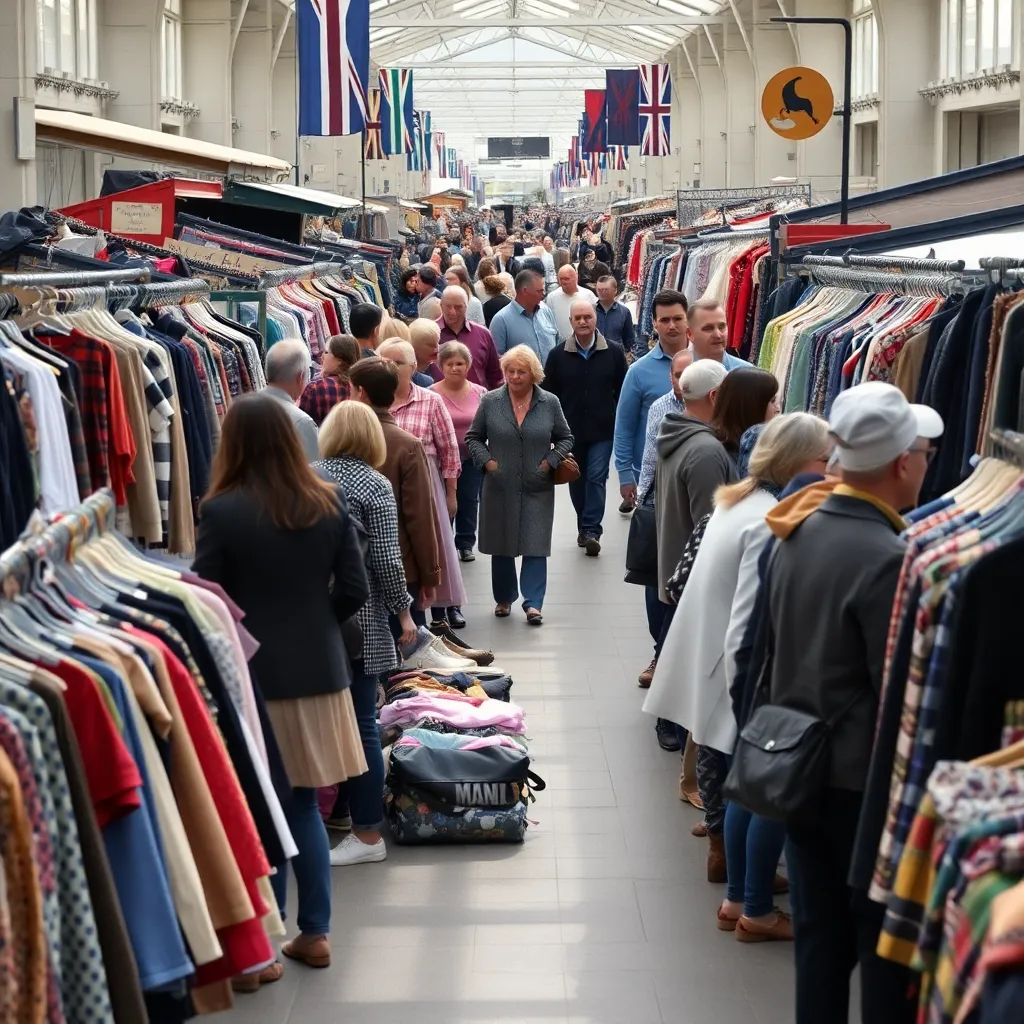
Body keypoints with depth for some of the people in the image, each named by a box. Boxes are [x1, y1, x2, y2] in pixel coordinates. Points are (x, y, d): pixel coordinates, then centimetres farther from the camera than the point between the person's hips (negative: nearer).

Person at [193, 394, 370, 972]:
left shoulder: (222, 511, -14)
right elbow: (355, 590, 3)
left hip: (251, 676, -4)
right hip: (318, 670, 4)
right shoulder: (329, 503, -1)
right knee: (303, 804, 14)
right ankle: (315, 933, 19)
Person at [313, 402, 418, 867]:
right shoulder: (374, 485, -7)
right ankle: (366, 830, 6)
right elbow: (385, 559, -9)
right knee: (359, 723, 1)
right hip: (358, 616, -3)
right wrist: (403, 610, 2)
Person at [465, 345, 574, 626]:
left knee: (535, 547, -4)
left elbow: (565, 438, 10)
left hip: (537, 489, -1)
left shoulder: (549, 403, 0)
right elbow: (473, 438, 8)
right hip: (499, 488, 1)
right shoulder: (490, 402, -1)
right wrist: (486, 460, -6)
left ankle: (533, 602, -1)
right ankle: (503, 598, 26)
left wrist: (551, 461, -4)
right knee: (501, 545, 11)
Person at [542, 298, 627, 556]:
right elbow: (549, 394, 3)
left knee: (596, 477, -8)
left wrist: (620, 422, 0)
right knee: (577, 480, 11)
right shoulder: (557, 355, 0)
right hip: (570, 431, 2)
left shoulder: (613, 353, -1)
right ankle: (586, 527, 24)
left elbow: (623, 391, 3)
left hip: (603, 430, -2)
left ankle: (591, 530, -9)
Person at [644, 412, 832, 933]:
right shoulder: (772, 522, -22)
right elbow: (750, 625, -24)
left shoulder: (739, 503, 7)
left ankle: (738, 898, 27)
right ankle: (757, 910, 12)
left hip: (726, 672, 9)